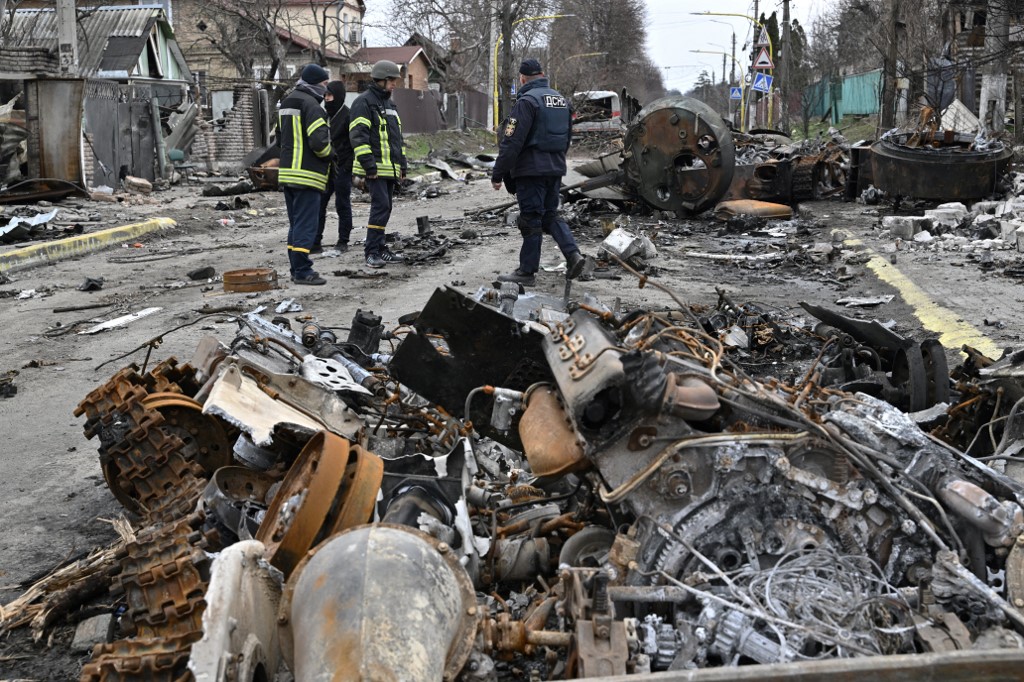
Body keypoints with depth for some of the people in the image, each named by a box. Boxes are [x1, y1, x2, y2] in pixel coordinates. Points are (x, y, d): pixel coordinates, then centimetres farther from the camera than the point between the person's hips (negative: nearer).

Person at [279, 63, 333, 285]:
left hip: (287, 172, 9)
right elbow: (319, 141, -21)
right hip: (307, 175, -9)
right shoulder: (310, 104, -13)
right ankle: (302, 271, -8)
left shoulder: (287, 102, 18)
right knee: (306, 225, -7)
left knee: (295, 224, 14)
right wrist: (329, 155, -3)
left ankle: (296, 269, 18)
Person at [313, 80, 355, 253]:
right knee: (318, 204, 3)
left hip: (342, 168, -7)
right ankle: (315, 242, 6)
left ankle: (343, 242, 12)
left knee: (342, 205, 2)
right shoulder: (324, 114, 13)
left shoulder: (347, 115, -8)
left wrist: (348, 166, -16)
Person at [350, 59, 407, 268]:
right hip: (376, 168, -9)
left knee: (385, 207, 11)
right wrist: (369, 164, -20)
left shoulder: (389, 104, 21)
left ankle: (378, 248, 18)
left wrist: (402, 164, 22)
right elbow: (358, 135, -16)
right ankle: (372, 252, -10)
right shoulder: (364, 102, -8)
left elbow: (396, 137, 27)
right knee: (380, 206, -14)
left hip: (390, 168, 9)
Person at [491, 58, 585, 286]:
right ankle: (573, 254, 2)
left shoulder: (527, 101, -13)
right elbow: (567, 138, 21)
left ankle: (527, 272, 5)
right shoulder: (561, 100, 14)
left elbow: (512, 141, -17)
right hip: (556, 169, 8)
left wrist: (497, 174, -13)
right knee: (550, 215, 17)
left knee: (531, 219, -2)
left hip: (531, 170, -8)